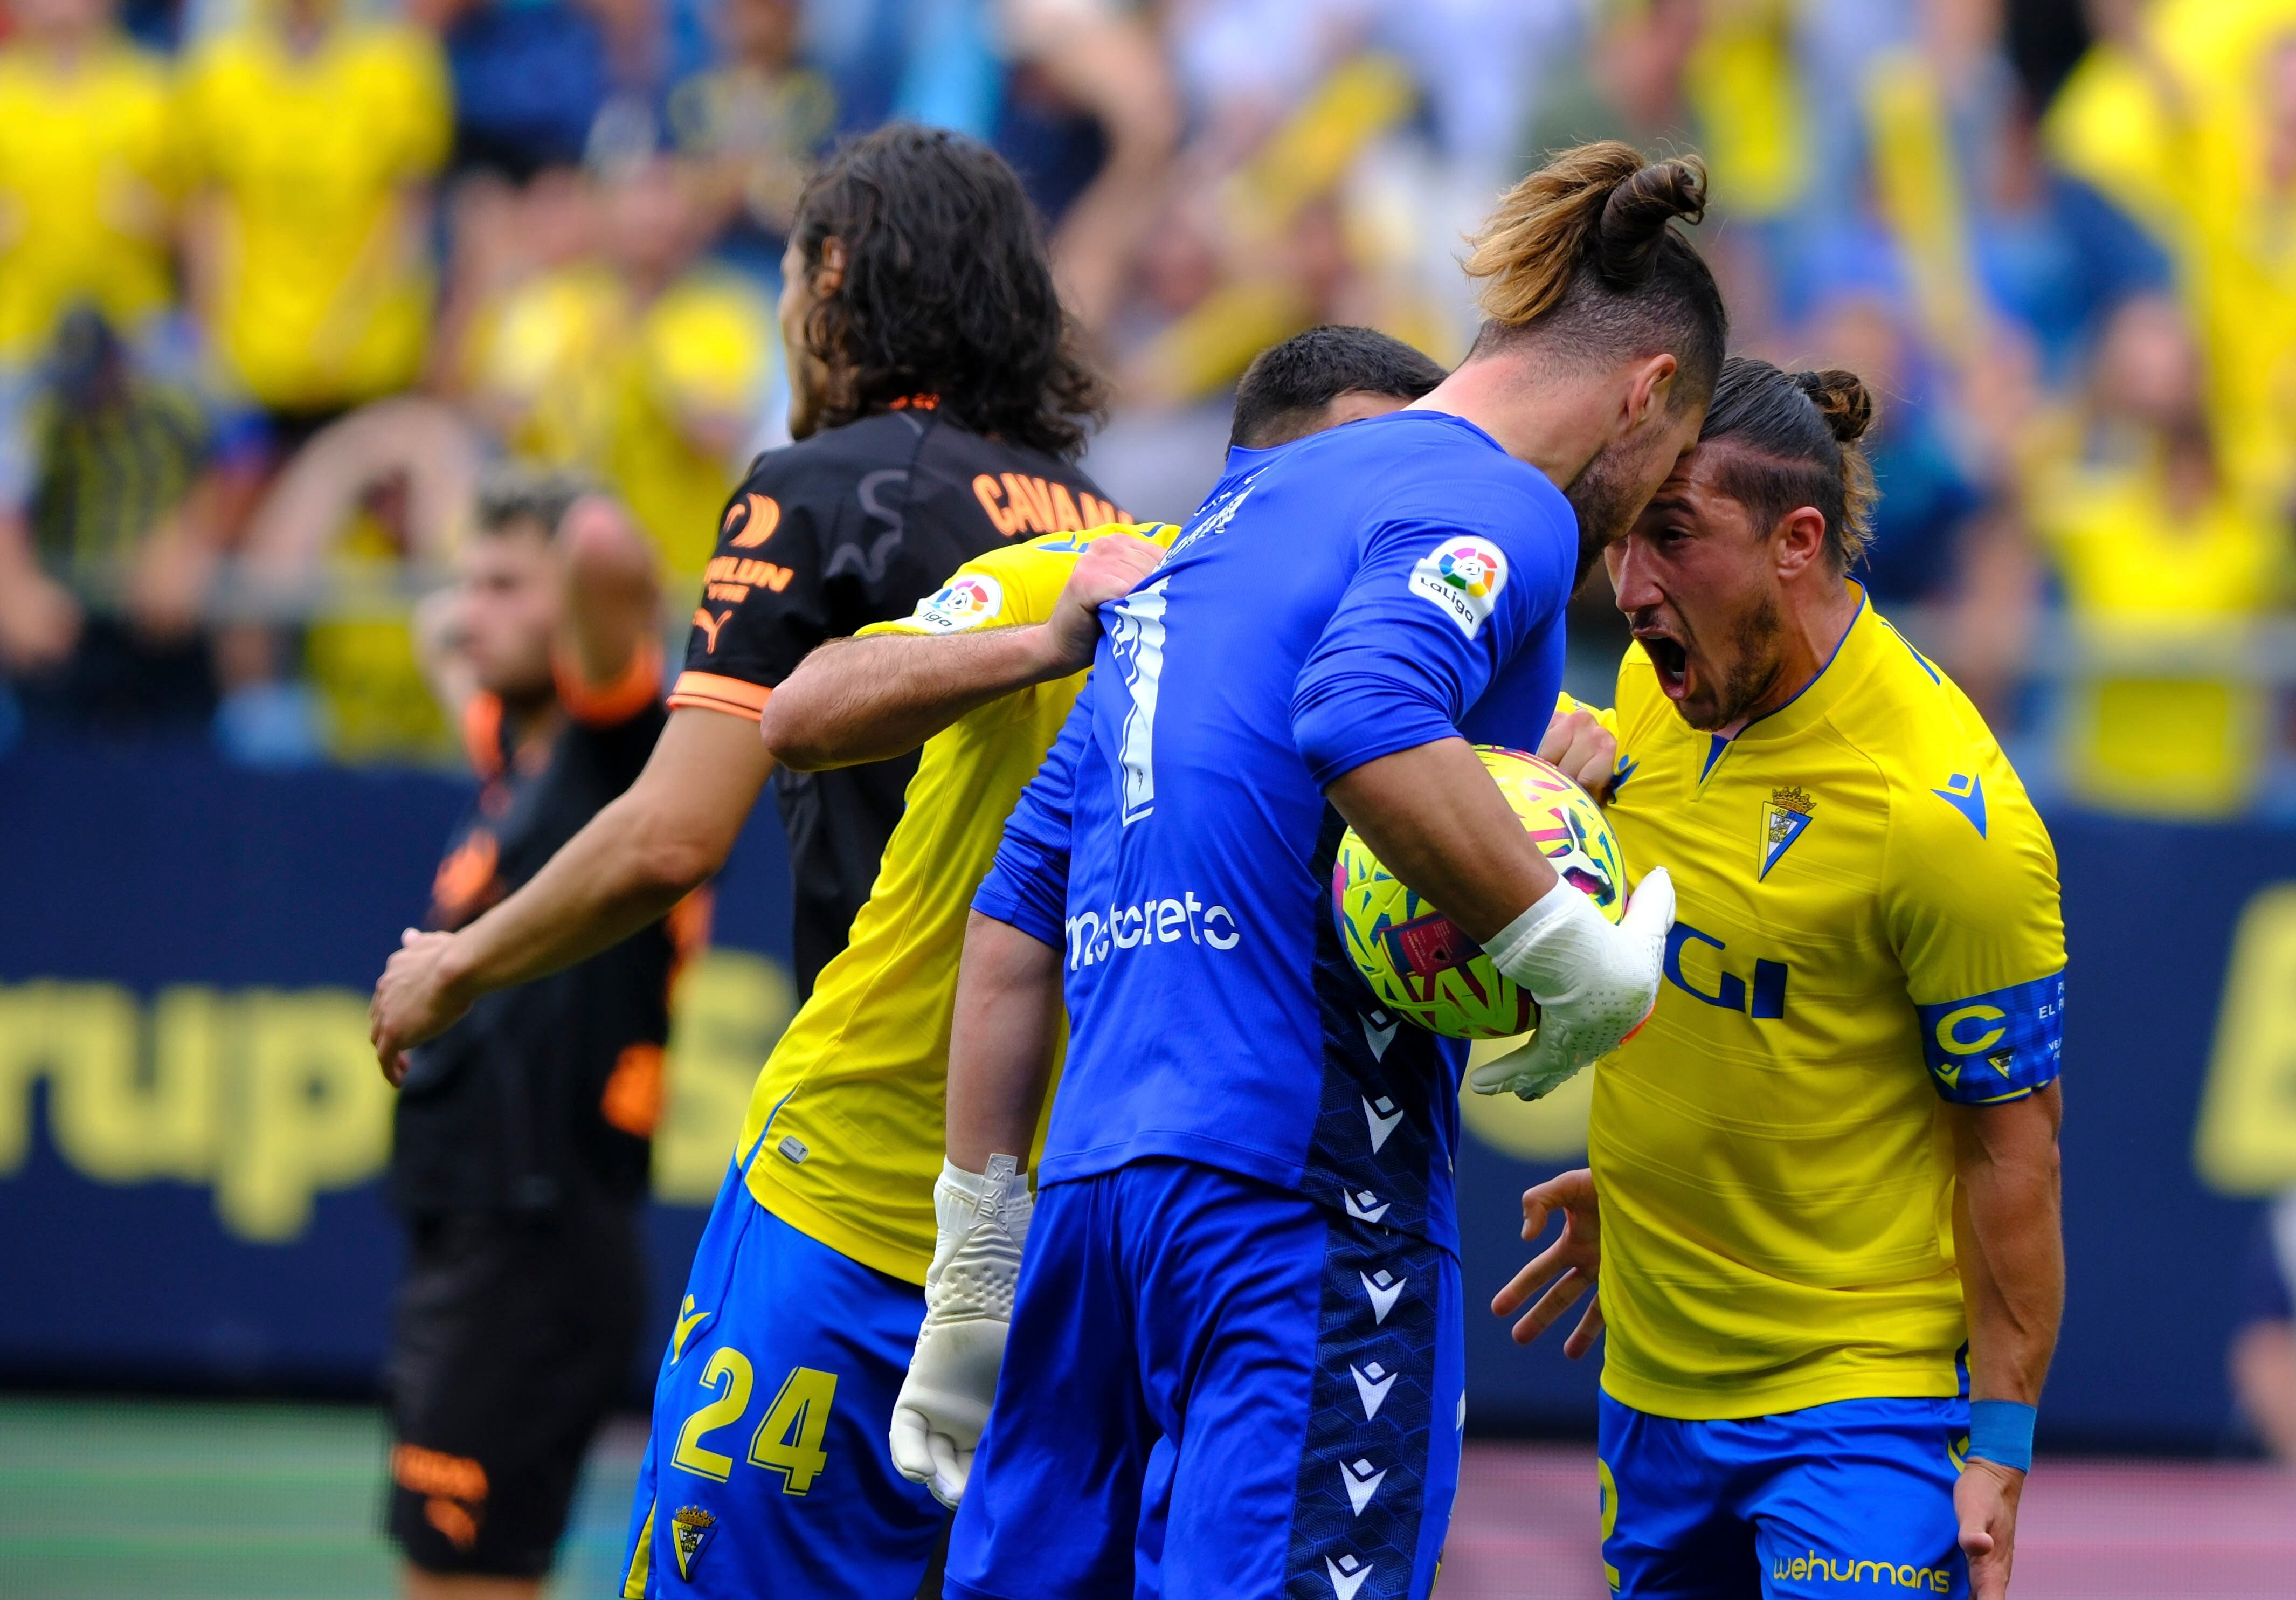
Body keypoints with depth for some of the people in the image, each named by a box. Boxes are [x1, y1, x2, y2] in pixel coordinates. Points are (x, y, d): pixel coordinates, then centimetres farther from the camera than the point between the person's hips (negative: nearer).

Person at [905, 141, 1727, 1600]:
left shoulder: (1238, 513, 24)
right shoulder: (1499, 507, -2)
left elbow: (1024, 904, 24)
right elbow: (1365, 723, -25)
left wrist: (979, 1263, 26)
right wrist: (1578, 958, -15)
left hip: (1103, 1179, 9)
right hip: (1302, 1194, -8)